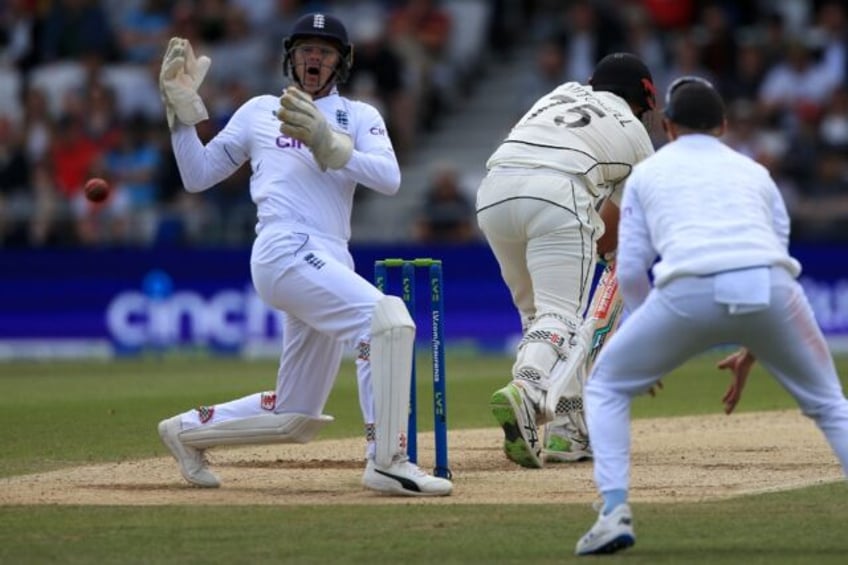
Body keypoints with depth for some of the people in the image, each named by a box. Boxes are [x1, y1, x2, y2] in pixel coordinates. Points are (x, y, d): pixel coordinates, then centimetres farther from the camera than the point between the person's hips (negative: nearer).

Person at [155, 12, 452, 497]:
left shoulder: (360, 117, 17)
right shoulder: (259, 112, 14)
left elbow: (390, 179, -1)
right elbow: (197, 177, 15)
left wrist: (328, 144, -12)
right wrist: (183, 107, 6)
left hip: (332, 264, 5)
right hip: (286, 252, -5)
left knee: (294, 418, 9)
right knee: (386, 315, -29)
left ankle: (189, 429, 31)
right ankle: (388, 464, -30)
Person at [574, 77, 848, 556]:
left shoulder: (648, 172, 26)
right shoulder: (754, 171, 31)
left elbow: (631, 271, 19)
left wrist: (657, 344, 33)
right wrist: (751, 350, 38)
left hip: (688, 291, -2)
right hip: (769, 289, 2)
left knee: (606, 387, 21)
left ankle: (615, 512, 2)